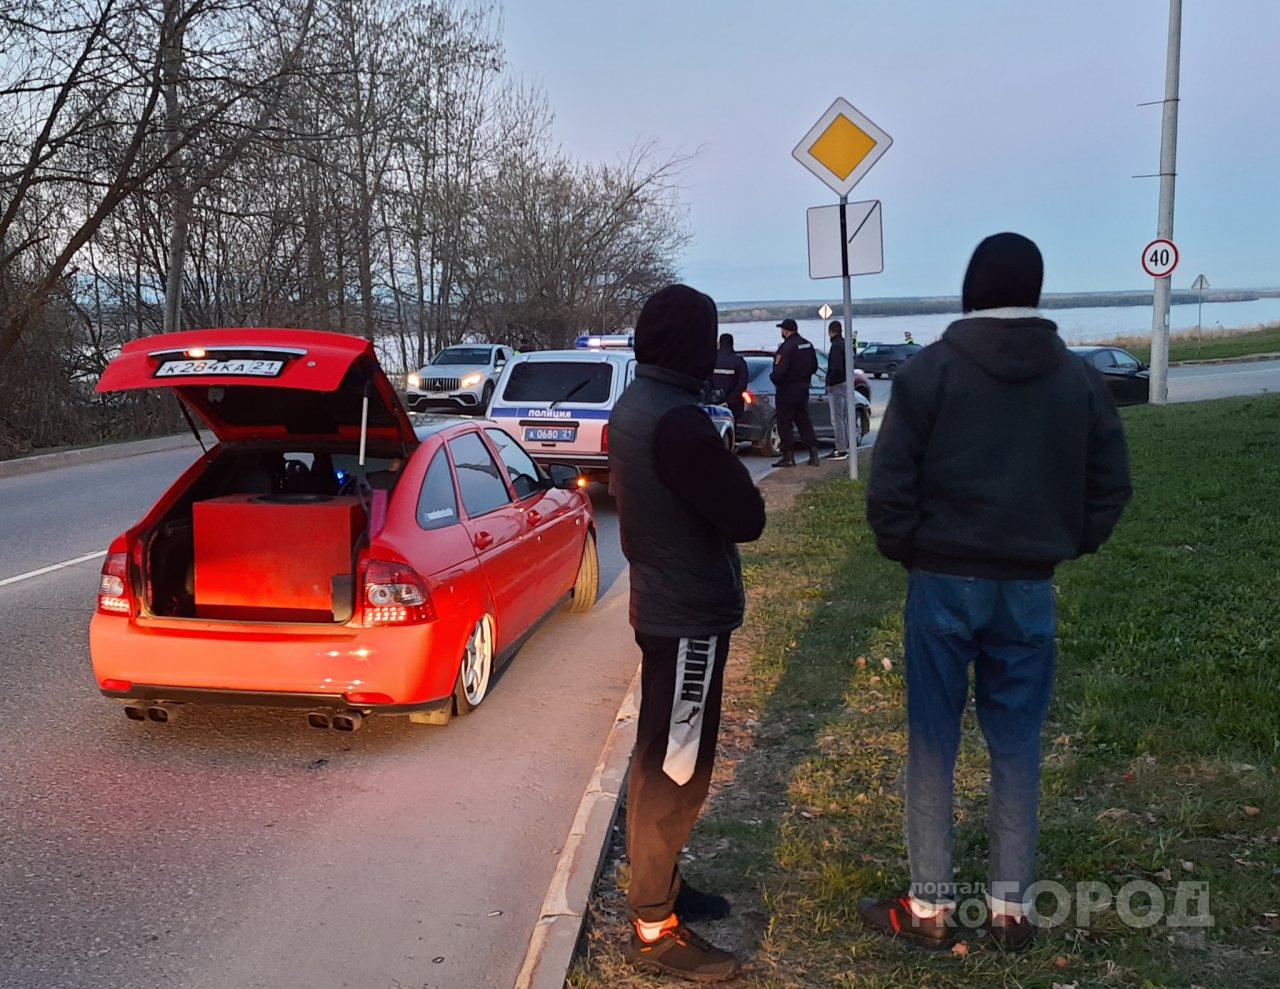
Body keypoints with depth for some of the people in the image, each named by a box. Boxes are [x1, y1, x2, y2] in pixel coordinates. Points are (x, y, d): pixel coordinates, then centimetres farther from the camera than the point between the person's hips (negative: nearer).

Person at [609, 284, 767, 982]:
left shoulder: (631, 407, 7)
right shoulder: (679, 420, -24)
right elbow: (746, 518, -22)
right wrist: (725, 465, -3)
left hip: (660, 603, 10)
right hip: (690, 615, -10)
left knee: (660, 758, 20)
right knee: (676, 770, -1)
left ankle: (657, 882, 33)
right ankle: (654, 927, 9)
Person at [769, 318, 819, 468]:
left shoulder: (786, 347, -19)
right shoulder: (807, 345, 7)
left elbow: (780, 370, -25)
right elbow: (814, 366, 15)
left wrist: (773, 377, -6)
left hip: (787, 391, -8)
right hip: (803, 389, 8)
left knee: (785, 423, 0)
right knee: (804, 421, 15)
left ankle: (788, 456, 0)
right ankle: (813, 453, 9)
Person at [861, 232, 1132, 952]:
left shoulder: (931, 370, -7)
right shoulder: (1079, 378, 3)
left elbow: (891, 481, -9)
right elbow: (1111, 485, 6)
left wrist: (904, 549, 6)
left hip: (943, 581, -2)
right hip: (1030, 588, 3)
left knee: (933, 742, 6)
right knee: (1017, 745, 11)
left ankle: (931, 907, 14)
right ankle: (1011, 907, 19)